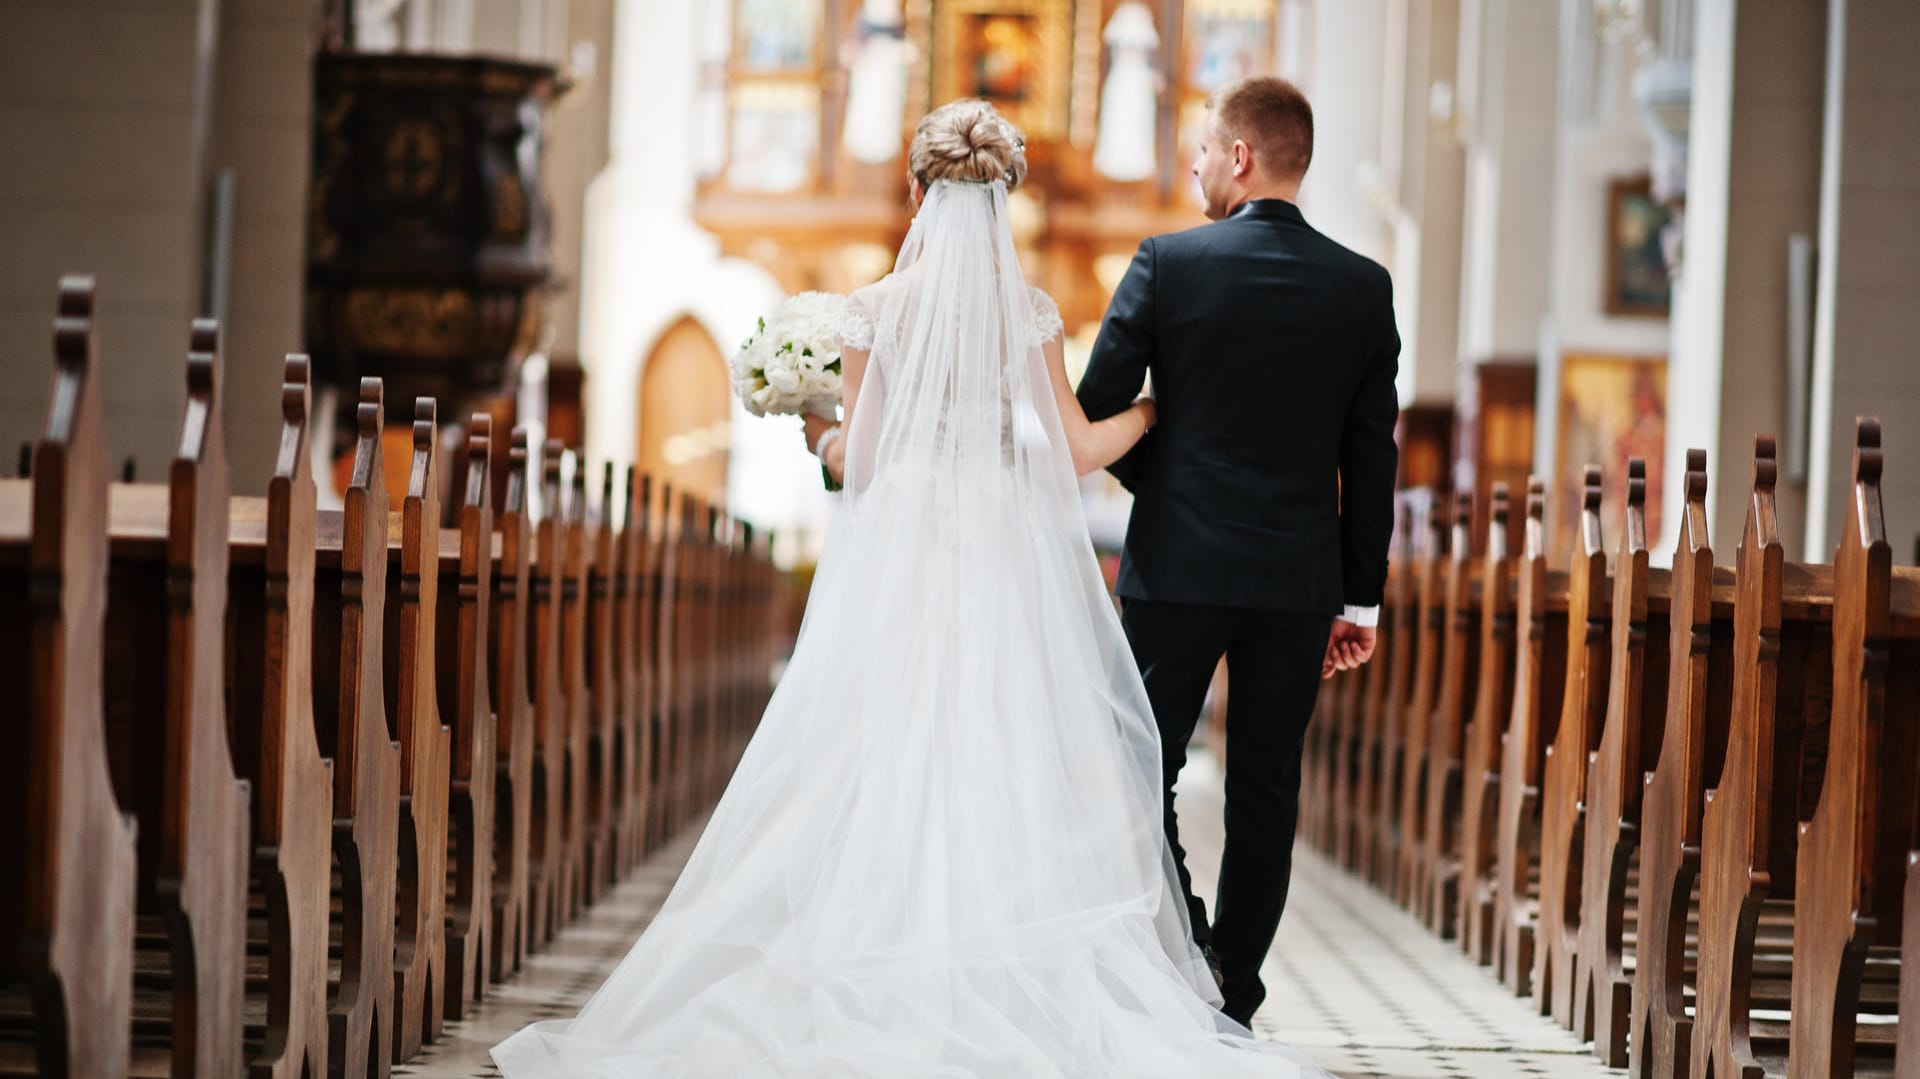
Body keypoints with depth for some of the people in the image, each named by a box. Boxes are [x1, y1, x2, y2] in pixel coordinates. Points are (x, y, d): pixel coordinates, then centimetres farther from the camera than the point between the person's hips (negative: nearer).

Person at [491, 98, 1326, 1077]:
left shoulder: (874, 309, -1)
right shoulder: (1029, 311, 0)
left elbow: (857, 458, 0)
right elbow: (1076, 450, 0)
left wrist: (824, 443, 22)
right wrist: (1154, 408, 17)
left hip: (896, 561, 0)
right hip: (1007, 564, 1)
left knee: (886, 775, 3)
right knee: (1004, 772, 2)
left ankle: (882, 992, 2)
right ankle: (1014, 999, -1)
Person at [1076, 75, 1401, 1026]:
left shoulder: (1168, 264, -7)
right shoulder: (1364, 287, 1)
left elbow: (1097, 410, -5)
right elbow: (1371, 455, 3)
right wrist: (1360, 598, 9)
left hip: (1177, 566, -3)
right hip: (1300, 580, 3)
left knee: (1144, 771, 7)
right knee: (1265, 790, 9)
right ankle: (1233, 1001, 13)